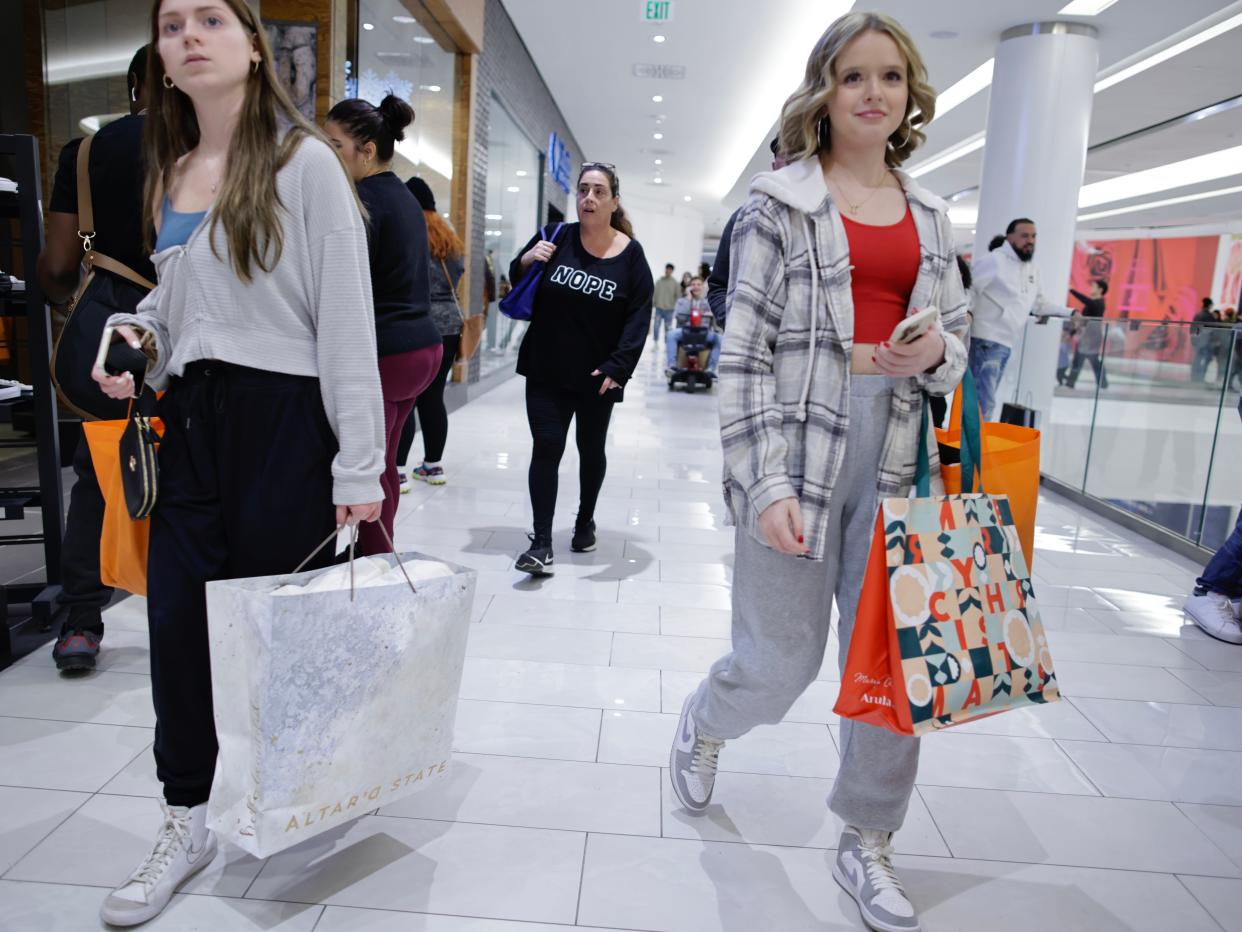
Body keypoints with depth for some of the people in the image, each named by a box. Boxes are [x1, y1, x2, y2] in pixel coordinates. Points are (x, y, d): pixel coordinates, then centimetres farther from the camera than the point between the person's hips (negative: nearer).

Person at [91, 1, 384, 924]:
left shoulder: (303, 162, -6)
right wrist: (133, 333, 2)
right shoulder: (169, 173, 14)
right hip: (192, 417, 6)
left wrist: (358, 468, -16)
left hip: (282, 417, -6)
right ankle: (186, 822, 25)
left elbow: (347, 318, -11)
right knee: (178, 622, 8)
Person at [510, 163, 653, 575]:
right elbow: (516, 282, 11)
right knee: (546, 448, -6)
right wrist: (527, 259, -12)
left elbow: (638, 316, -5)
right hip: (546, 371, 0)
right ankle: (541, 543, -3)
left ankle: (585, 521, 37)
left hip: (597, 377, 0)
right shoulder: (557, 238, -1)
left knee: (591, 450, 15)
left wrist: (618, 366, -16)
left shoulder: (631, 255, -4)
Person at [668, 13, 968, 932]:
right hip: (800, 445, -4)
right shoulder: (780, 200, 0)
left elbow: (957, 341, 20)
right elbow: (745, 352, -6)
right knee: (782, 659, 3)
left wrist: (936, 353, -6)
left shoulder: (931, 214, 15)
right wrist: (766, 484, -14)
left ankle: (869, 843, 29)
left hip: (900, 459, 5)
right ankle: (704, 726, 39)